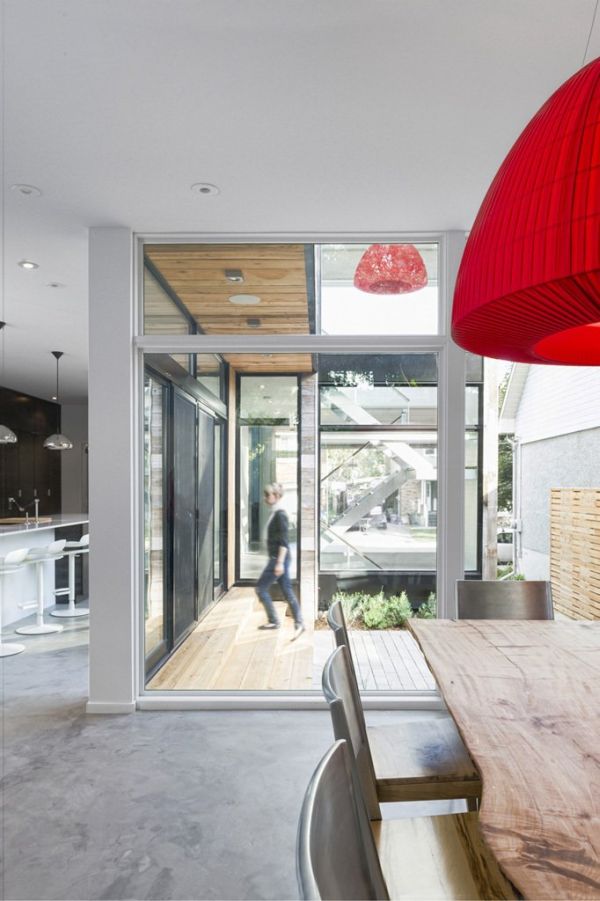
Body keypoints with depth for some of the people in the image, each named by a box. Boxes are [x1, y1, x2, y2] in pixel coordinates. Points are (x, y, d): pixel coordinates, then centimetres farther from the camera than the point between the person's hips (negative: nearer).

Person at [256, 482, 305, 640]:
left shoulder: (280, 514, -15)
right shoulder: (275, 513, 13)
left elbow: (284, 541, -20)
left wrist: (279, 562, -23)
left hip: (279, 558, -9)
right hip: (277, 558, 9)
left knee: (261, 588, -2)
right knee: (287, 591, 10)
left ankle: (273, 621, 6)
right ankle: (299, 624, 13)